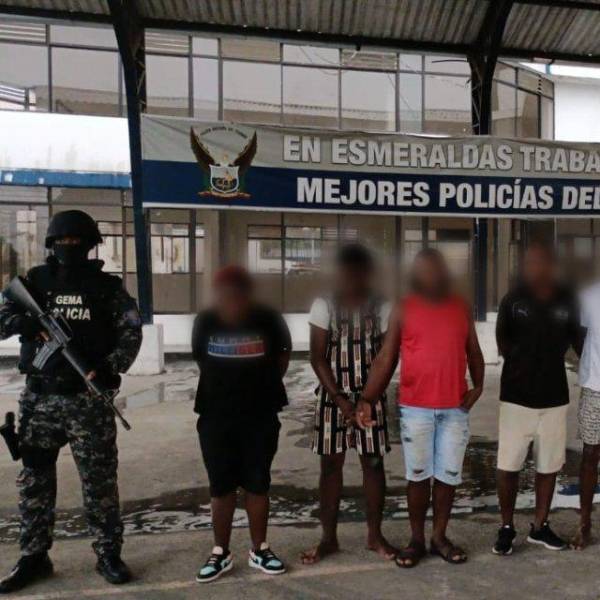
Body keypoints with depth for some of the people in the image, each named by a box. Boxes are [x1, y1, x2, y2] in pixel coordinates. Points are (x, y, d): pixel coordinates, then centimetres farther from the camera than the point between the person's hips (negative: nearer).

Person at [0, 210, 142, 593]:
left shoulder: (107, 286, 2)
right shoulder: (34, 282, 7)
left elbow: (132, 331, -2)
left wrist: (110, 367, -17)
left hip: (89, 399, -2)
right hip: (40, 398, 3)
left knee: (99, 480, 4)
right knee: (35, 479, 11)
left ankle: (109, 554, 17)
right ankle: (34, 557, 26)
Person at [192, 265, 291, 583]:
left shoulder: (269, 319, -10)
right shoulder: (205, 322, -7)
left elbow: (283, 354, 6)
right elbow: (201, 361, 8)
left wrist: (265, 385, 8)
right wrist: (226, 386, 8)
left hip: (261, 417, 0)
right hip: (216, 417, 1)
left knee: (258, 484, 9)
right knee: (221, 487, 8)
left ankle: (259, 550, 24)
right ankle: (221, 553, 22)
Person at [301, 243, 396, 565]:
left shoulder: (382, 307, -2)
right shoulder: (323, 306, -5)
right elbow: (318, 358, -6)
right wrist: (340, 399, -12)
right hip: (332, 396, 0)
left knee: (373, 462, 6)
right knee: (331, 464, 6)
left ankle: (375, 535, 21)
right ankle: (328, 538, 18)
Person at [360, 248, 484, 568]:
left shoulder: (461, 307, 6)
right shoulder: (403, 309, -3)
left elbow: (473, 351, 13)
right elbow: (386, 358, -5)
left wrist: (478, 385, -3)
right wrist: (368, 398, -13)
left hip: (455, 408, 3)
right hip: (415, 407, -2)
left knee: (448, 475, 10)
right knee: (418, 475, 8)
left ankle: (440, 537, 26)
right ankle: (416, 539, 23)